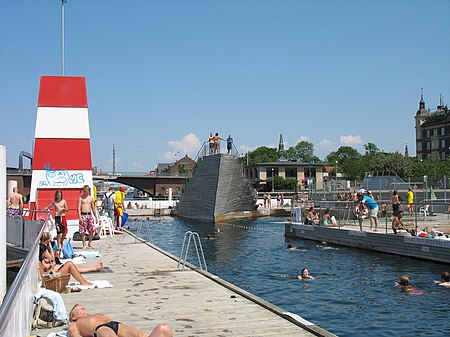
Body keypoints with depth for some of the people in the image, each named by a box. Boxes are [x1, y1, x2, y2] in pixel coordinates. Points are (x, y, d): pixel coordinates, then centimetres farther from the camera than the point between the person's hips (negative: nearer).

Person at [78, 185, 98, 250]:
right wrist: (80, 217, -16)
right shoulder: (81, 198, 0)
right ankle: (84, 245, 7)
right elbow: (79, 208, -6)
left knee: (91, 230, -4)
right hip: (83, 215, -3)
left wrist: (96, 217, 16)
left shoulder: (91, 198, 12)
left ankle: (90, 243, 11)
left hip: (89, 215, 3)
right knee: (83, 231, -1)